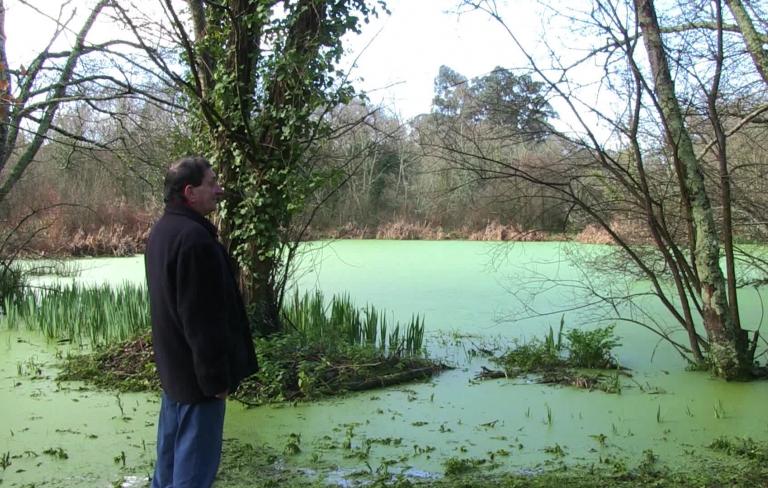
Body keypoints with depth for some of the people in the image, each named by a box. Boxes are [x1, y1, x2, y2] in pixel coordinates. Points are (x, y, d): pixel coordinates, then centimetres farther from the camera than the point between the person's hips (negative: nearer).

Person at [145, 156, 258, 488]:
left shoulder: (162, 231, 8)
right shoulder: (194, 238, -25)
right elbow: (203, 319, -26)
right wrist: (216, 377, -19)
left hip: (173, 363, 10)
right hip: (195, 369, -10)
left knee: (171, 450, 22)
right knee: (196, 459, 1)